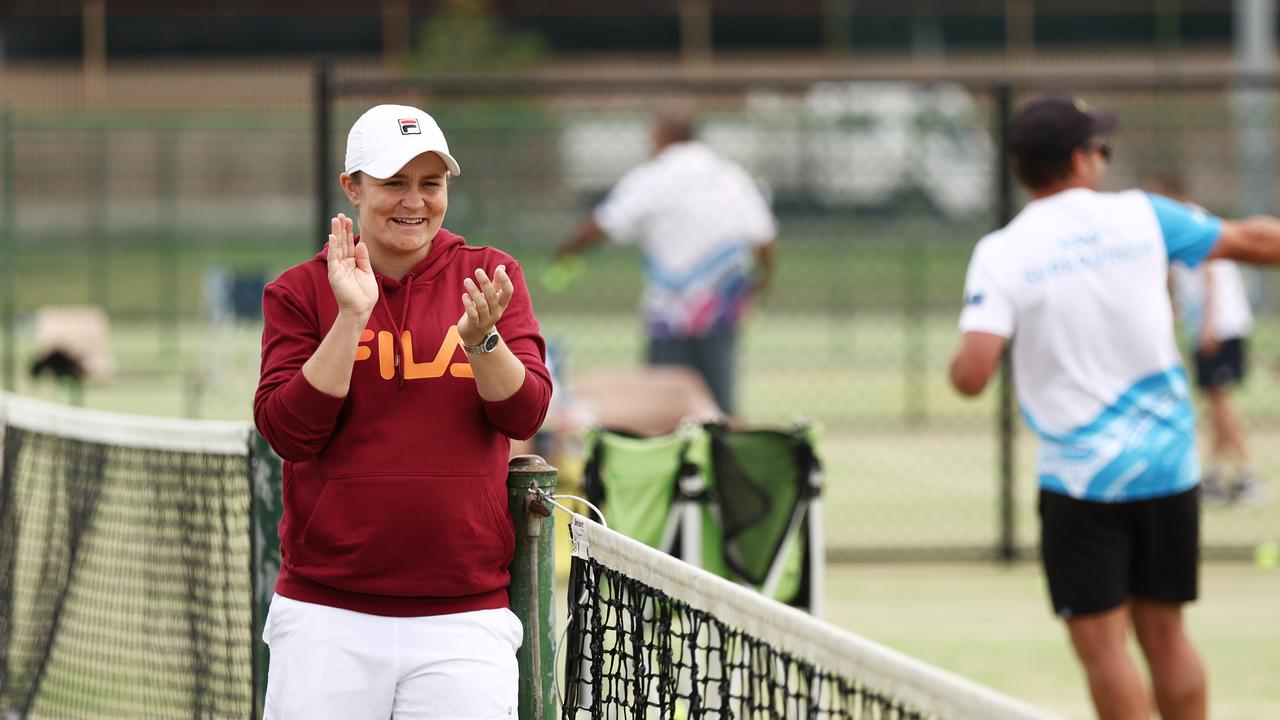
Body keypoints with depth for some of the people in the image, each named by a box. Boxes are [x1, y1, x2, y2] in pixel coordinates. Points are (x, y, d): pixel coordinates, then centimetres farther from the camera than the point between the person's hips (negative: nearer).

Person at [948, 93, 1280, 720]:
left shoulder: (1001, 255, -9)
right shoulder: (1141, 216, -1)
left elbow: (972, 375, -18)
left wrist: (959, 360, 5)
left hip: (1082, 476, -3)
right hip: (1169, 461, 3)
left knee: (1103, 643, -1)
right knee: (1165, 634, 13)